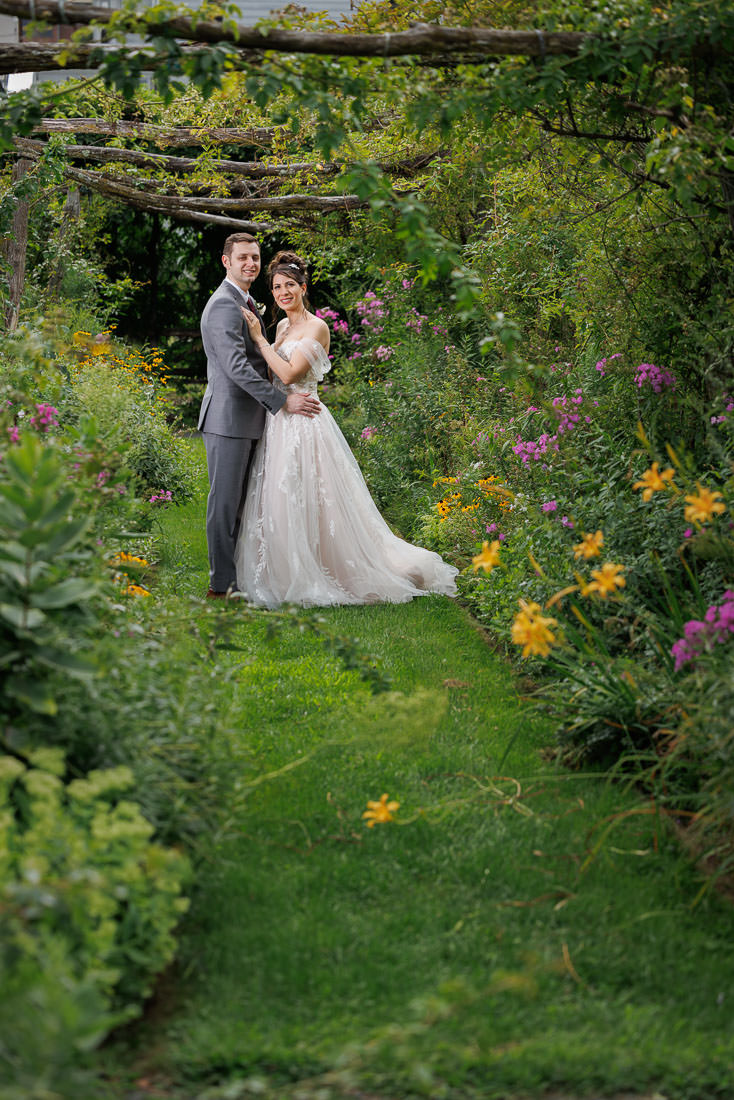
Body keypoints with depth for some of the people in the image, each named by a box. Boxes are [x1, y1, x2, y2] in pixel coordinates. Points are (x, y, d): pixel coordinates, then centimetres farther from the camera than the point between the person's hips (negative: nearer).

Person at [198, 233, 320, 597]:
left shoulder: (247, 303, 19)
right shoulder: (224, 305, -15)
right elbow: (236, 366, -23)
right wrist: (282, 401, -21)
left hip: (247, 419, 10)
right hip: (228, 418, -10)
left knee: (240, 502, 13)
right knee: (225, 501, -4)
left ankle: (237, 577, 20)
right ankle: (221, 584, 1)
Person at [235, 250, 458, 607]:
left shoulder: (316, 328, -10)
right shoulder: (282, 327, 15)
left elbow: (288, 374, -19)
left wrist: (259, 338, -14)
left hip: (305, 423, -8)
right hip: (279, 423, 8)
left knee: (311, 503, -7)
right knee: (280, 501, 8)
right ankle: (291, 575, 17)